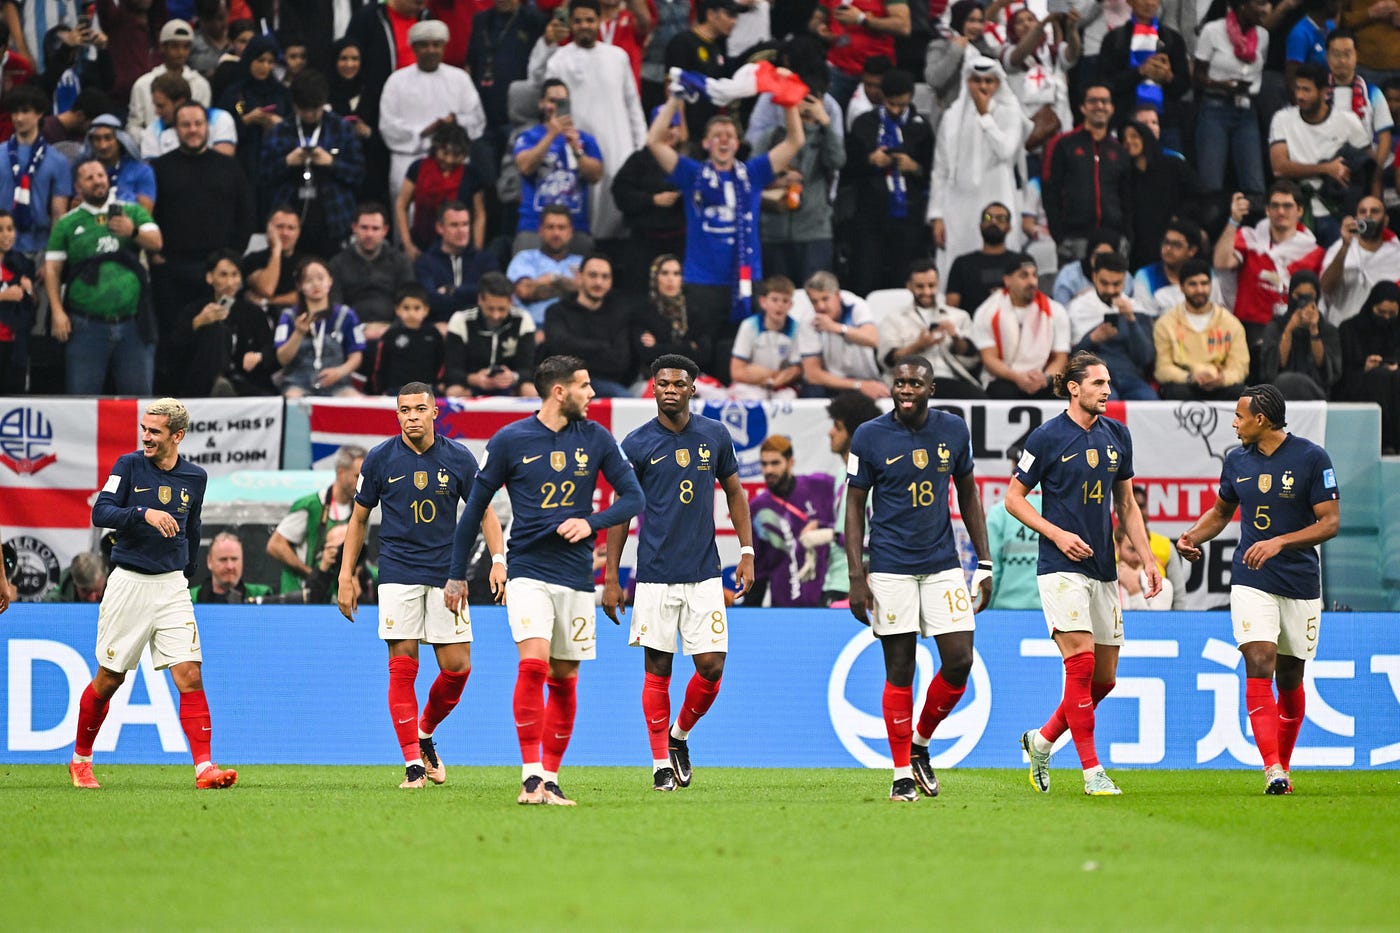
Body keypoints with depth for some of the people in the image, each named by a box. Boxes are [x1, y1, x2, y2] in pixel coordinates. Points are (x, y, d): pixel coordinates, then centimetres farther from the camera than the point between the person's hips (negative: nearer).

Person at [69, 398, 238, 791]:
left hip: (171, 586, 2)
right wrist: (144, 513, -27)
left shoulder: (195, 477, 7)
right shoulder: (129, 465, -3)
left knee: (190, 676, -11)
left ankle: (204, 768, -15)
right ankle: (80, 760, 25)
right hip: (128, 583, -2)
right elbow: (100, 512, -13)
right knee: (109, 680, 6)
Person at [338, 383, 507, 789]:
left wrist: (498, 560, -6)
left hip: (446, 573, 1)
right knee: (403, 667, -8)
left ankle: (425, 735, 23)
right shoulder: (380, 459, 1)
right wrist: (346, 577, 6)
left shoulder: (459, 459, 1)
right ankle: (413, 763, -4)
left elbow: (485, 512, 9)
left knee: (457, 666, -4)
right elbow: (359, 518, 10)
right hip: (398, 574, -1)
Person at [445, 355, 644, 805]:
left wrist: (591, 522, -14)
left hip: (576, 577, 3)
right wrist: (457, 575, 8)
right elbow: (474, 507, 5)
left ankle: (551, 779, 15)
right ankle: (530, 776, -17)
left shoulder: (596, 438, 3)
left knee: (564, 680, 6)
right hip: (528, 572, -3)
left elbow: (633, 496, 5)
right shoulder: (510, 440, -3)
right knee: (533, 665, -20)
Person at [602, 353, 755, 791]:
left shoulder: (714, 435, 5)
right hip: (655, 575, -2)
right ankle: (661, 762, 10)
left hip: (704, 574, 2)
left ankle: (679, 735, 22)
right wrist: (611, 578, 0)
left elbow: (734, 492, 15)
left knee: (711, 667, -4)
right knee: (658, 669, 0)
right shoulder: (637, 444, -2)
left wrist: (747, 552, 5)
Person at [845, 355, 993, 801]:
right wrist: (856, 576, -7)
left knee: (959, 662, -6)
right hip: (890, 570, -3)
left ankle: (920, 743, 18)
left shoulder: (953, 430, 4)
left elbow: (968, 494, 14)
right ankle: (902, 774, 7)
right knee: (899, 671, -1)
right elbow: (855, 505, -1)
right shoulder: (870, 437, -5)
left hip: (943, 564, 3)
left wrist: (985, 563, 10)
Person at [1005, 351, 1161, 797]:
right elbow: (1014, 497, -1)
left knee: (1105, 677, 6)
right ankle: (1092, 771, -11)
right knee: (1081, 664, -15)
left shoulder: (1117, 435, 10)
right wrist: (1058, 534, -13)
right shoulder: (1047, 437, -6)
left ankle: (1042, 740, 26)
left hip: (1104, 570, 6)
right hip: (1061, 569, -6)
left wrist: (1148, 559, 9)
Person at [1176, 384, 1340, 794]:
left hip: (1301, 586, -2)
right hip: (1251, 583, 2)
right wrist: (1192, 536, 4)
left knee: (1290, 680, 7)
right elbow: (1221, 511, 24)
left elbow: (1330, 522, -9)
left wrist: (1280, 542, -20)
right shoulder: (1237, 460, 7)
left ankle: (1283, 765, 25)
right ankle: (1272, 769, -22)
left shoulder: (1311, 458, -7)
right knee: (1259, 666, -16)